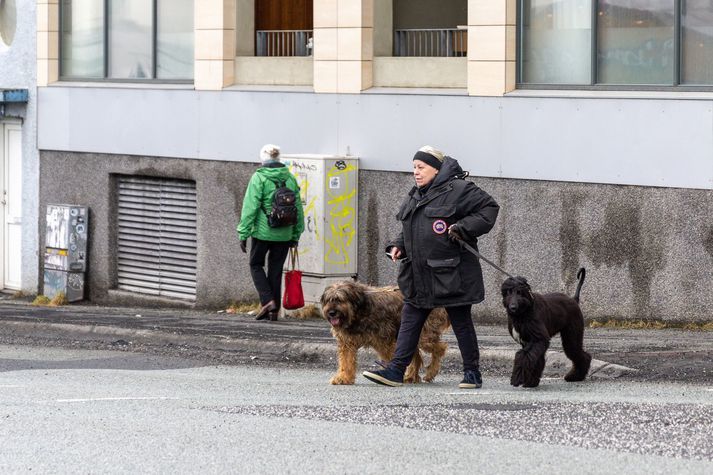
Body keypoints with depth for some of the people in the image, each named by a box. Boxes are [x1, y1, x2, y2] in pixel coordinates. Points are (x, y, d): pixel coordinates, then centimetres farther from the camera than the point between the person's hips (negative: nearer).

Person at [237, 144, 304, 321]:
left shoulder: (259, 178, -9)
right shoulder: (290, 178, 5)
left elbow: (250, 207, -11)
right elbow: (298, 208, 10)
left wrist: (243, 233, -5)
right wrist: (296, 235, 17)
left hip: (263, 232, -4)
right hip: (284, 234, 4)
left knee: (256, 265, 12)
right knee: (276, 270, 12)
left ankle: (268, 301, -7)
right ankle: (274, 310, 13)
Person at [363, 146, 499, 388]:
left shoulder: (458, 190, -11)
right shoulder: (414, 196, 14)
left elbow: (489, 208, -11)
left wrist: (463, 228, -19)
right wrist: (398, 245, 8)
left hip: (451, 274, -7)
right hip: (418, 274, 7)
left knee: (461, 322, 3)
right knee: (410, 320, 3)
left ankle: (472, 372, 13)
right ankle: (396, 370, 2)